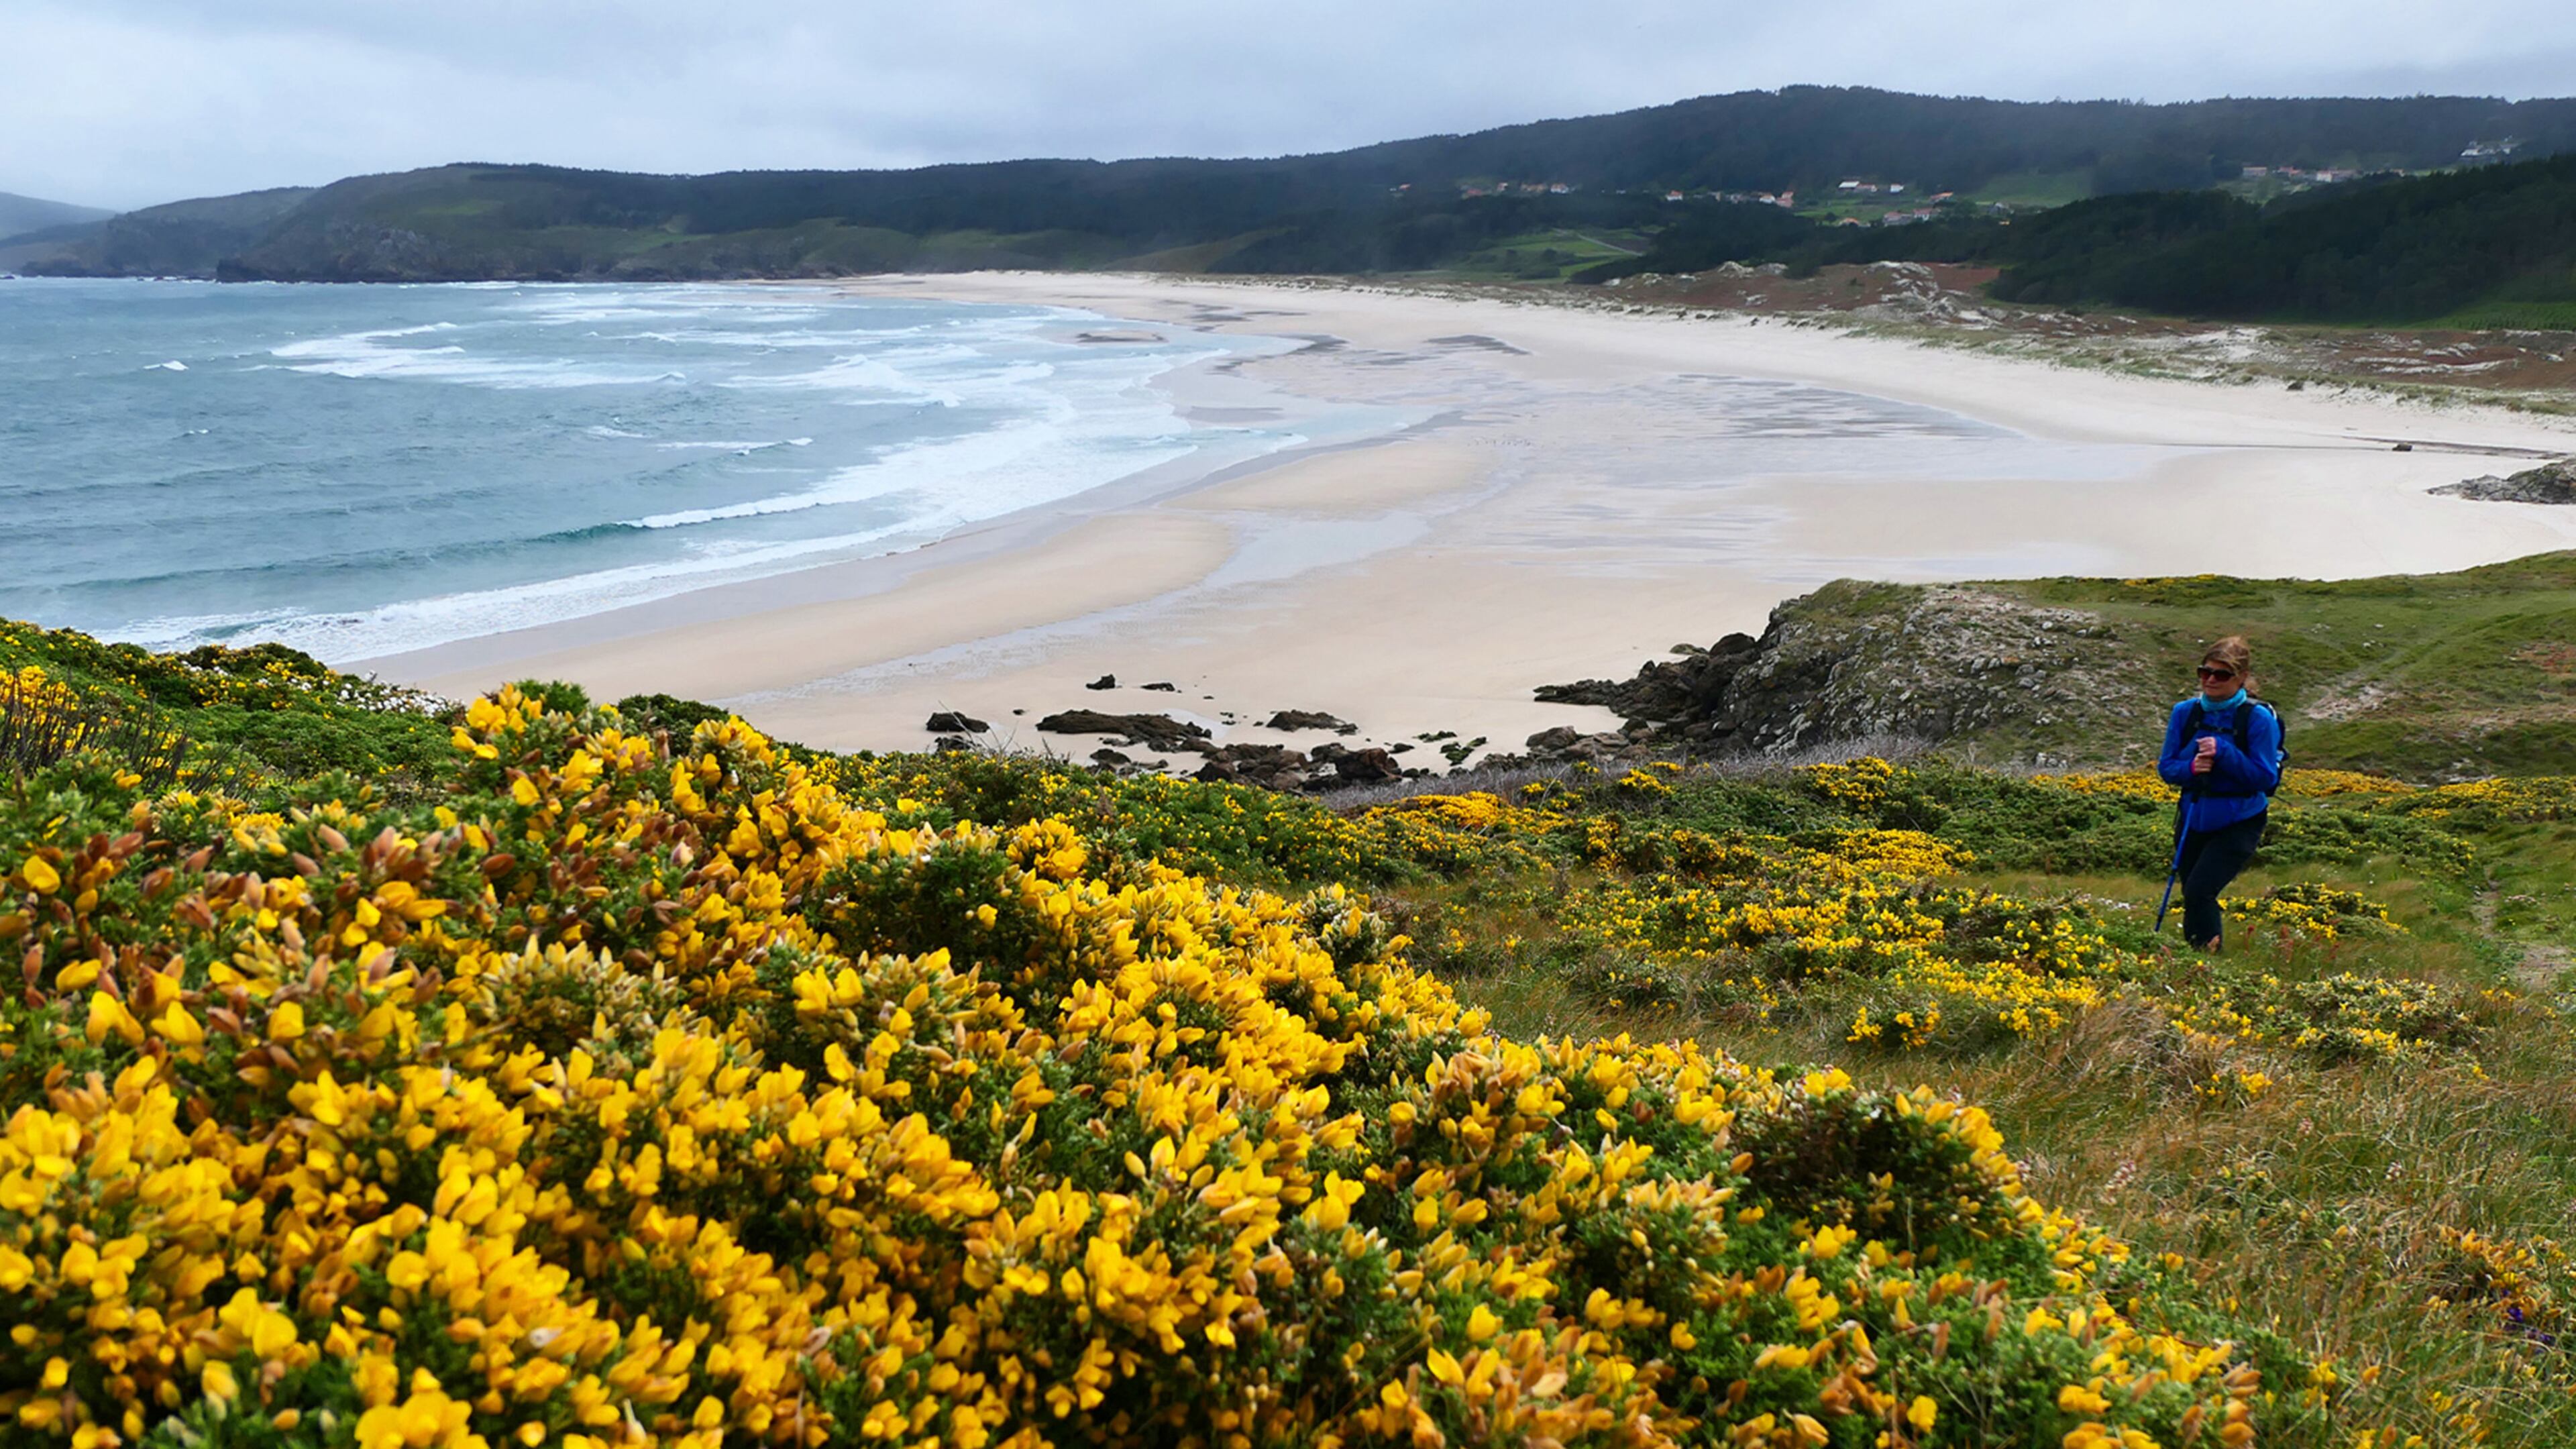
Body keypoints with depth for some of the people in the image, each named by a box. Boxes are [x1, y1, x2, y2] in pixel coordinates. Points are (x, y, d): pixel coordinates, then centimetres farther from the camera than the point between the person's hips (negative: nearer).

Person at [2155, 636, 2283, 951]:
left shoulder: (2258, 718, -13)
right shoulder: (2185, 713, -1)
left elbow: (2266, 778, -15)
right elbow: (2166, 767, 3)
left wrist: (2224, 753, -25)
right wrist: (2190, 769, -19)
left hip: (2239, 823, -5)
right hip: (2194, 820, 5)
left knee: (2198, 893, -18)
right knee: (2193, 899, 14)